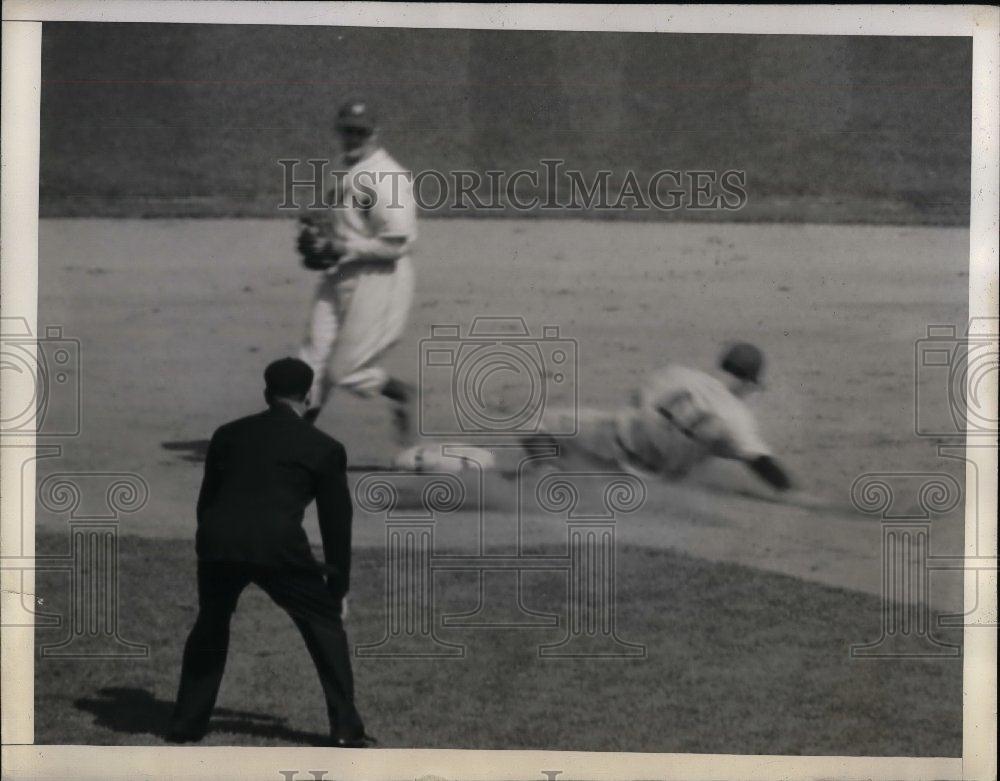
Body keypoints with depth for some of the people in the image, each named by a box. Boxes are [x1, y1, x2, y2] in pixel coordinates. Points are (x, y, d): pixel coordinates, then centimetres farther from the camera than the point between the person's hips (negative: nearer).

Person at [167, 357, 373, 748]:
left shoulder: (228, 434, 21)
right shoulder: (324, 449, 13)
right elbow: (337, 521, 15)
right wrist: (338, 586, 23)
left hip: (218, 541, 3)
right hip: (279, 546, -3)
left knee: (210, 624, 27)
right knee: (324, 624, 15)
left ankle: (186, 723, 27)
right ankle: (346, 727, 11)